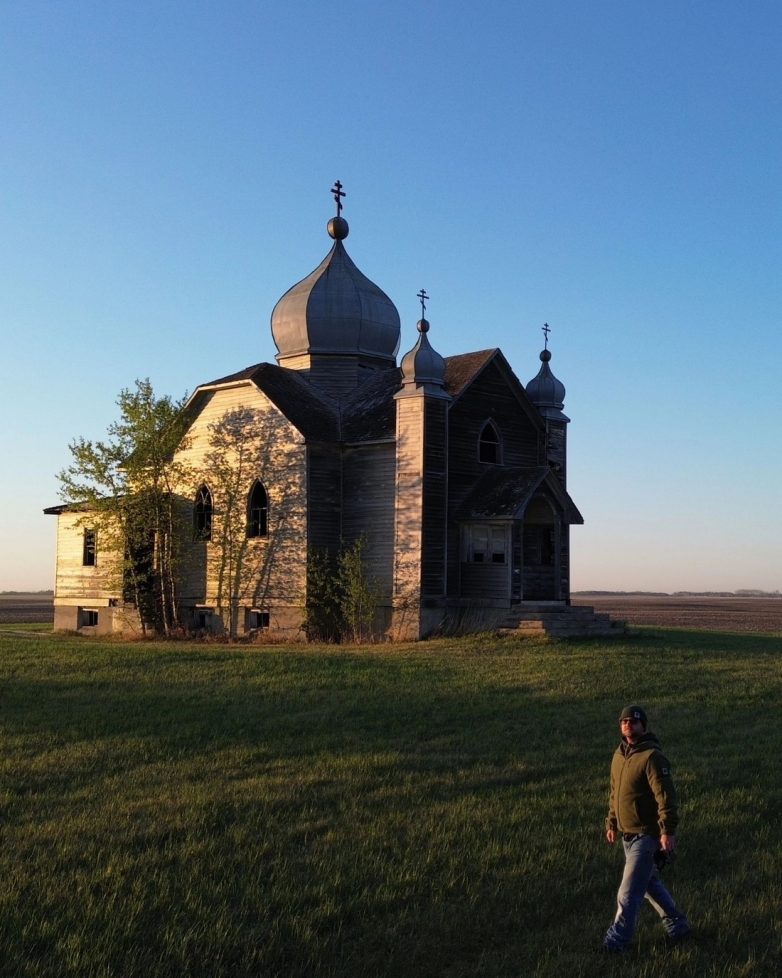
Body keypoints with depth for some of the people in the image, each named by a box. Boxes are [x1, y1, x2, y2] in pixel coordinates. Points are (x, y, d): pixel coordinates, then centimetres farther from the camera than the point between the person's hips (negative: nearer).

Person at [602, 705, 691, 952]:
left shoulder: (652, 757, -19)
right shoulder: (619, 755, 7)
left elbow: (666, 796, -22)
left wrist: (668, 831, -25)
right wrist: (612, 823, 19)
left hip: (647, 835, -9)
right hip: (628, 834, 9)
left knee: (629, 891, -4)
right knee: (649, 883, 20)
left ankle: (618, 938, 8)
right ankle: (677, 925, 34)